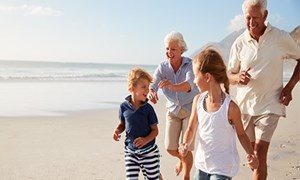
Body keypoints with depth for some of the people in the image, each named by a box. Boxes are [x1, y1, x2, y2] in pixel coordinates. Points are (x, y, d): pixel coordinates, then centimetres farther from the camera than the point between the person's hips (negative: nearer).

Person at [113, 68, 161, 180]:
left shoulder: (148, 108, -12)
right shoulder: (124, 106, -7)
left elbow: (155, 130, -7)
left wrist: (146, 140, -25)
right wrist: (117, 131, -12)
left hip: (149, 152, -2)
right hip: (130, 151, 2)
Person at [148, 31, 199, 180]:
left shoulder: (190, 65, -24)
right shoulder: (162, 67, -14)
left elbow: (189, 84, -43)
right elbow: (152, 84, -27)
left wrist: (172, 86, -64)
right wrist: (151, 92, -52)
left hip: (190, 109, -3)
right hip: (173, 110, 3)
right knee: (170, 148, 3)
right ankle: (182, 159, 40)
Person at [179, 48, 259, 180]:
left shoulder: (230, 107, -20)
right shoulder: (198, 100, -6)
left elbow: (241, 134, -6)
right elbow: (191, 129, 4)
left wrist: (250, 154, -21)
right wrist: (185, 144, -15)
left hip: (223, 168, -5)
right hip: (202, 163, 6)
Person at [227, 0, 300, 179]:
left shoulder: (281, 37, -7)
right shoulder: (239, 43, -2)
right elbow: (230, 75, 6)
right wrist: (238, 77, -19)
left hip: (269, 105, -3)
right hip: (245, 104, 3)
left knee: (260, 153, -11)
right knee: (252, 153, 15)